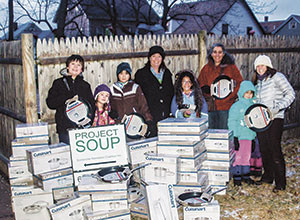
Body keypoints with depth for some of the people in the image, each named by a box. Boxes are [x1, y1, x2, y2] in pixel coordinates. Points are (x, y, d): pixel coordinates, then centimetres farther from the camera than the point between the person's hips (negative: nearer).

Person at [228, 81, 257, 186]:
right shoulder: (236, 106, -7)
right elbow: (232, 123, -9)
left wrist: (254, 138, 19)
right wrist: (235, 138, -14)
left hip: (249, 137, 6)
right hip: (239, 137, -6)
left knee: (247, 157, 12)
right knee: (238, 157, -3)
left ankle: (246, 175, 23)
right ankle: (236, 177, 6)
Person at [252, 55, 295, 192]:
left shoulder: (277, 77, -2)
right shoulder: (257, 82, 18)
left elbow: (290, 94, -6)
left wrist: (278, 107, -18)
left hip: (275, 119, -6)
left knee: (275, 149, -9)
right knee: (264, 149, 8)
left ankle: (280, 183, -2)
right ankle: (268, 177, 23)